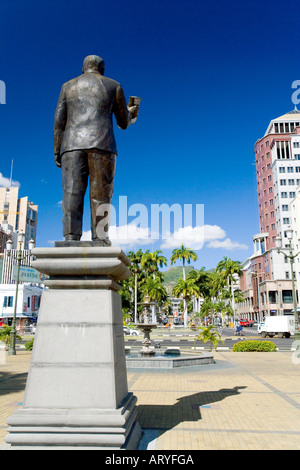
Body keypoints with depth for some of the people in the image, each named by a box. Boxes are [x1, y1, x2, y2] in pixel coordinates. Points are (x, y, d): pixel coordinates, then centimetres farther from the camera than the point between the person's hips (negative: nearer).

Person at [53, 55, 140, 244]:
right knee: (100, 195, -4)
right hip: (101, 144, -1)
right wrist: (129, 115, 41)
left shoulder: (68, 86, 20)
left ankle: (71, 238, -16)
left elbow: (59, 121, 10)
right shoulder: (114, 86, 15)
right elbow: (123, 123, 18)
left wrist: (57, 152, 11)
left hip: (72, 145, 2)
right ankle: (100, 240, -11)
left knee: (72, 194, -6)